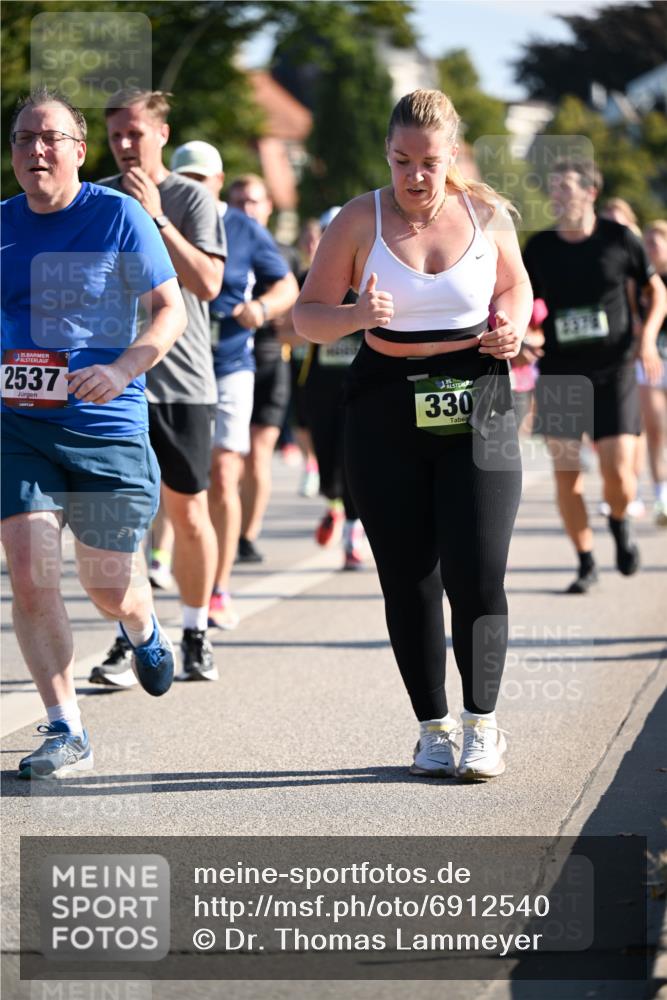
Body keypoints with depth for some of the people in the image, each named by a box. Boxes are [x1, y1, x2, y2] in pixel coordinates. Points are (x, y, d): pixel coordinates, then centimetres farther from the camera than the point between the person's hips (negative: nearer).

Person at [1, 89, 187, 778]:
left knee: (108, 588, 10)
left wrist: (122, 369, -19)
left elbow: (170, 310, -4)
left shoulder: (117, 216, -6)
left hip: (107, 428, -2)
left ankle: (144, 633, 49)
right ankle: (64, 732, 0)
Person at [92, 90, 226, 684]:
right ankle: (129, 640, -1)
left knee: (188, 516, 5)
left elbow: (207, 284, -12)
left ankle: (195, 634, 21)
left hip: (182, 379, -1)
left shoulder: (192, 199, -1)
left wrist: (156, 218, -16)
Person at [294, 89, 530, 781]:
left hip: (476, 406, 0)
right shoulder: (360, 219, -1)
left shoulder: (485, 212, 3)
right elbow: (307, 315, 1)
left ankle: (482, 725, 6)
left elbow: (515, 286, 21)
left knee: (477, 572, -8)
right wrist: (357, 317, -20)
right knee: (408, 576, 3)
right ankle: (433, 728, 15)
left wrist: (513, 327, -1)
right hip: (387, 410, 0)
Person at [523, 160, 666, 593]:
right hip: (559, 377, 2)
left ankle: (620, 523, 25)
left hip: (613, 374, -2)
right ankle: (586, 563, 15)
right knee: (566, 475, -2)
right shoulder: (539, 248, 1)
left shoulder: (620, 239, -3)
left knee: (619, 475, -10)